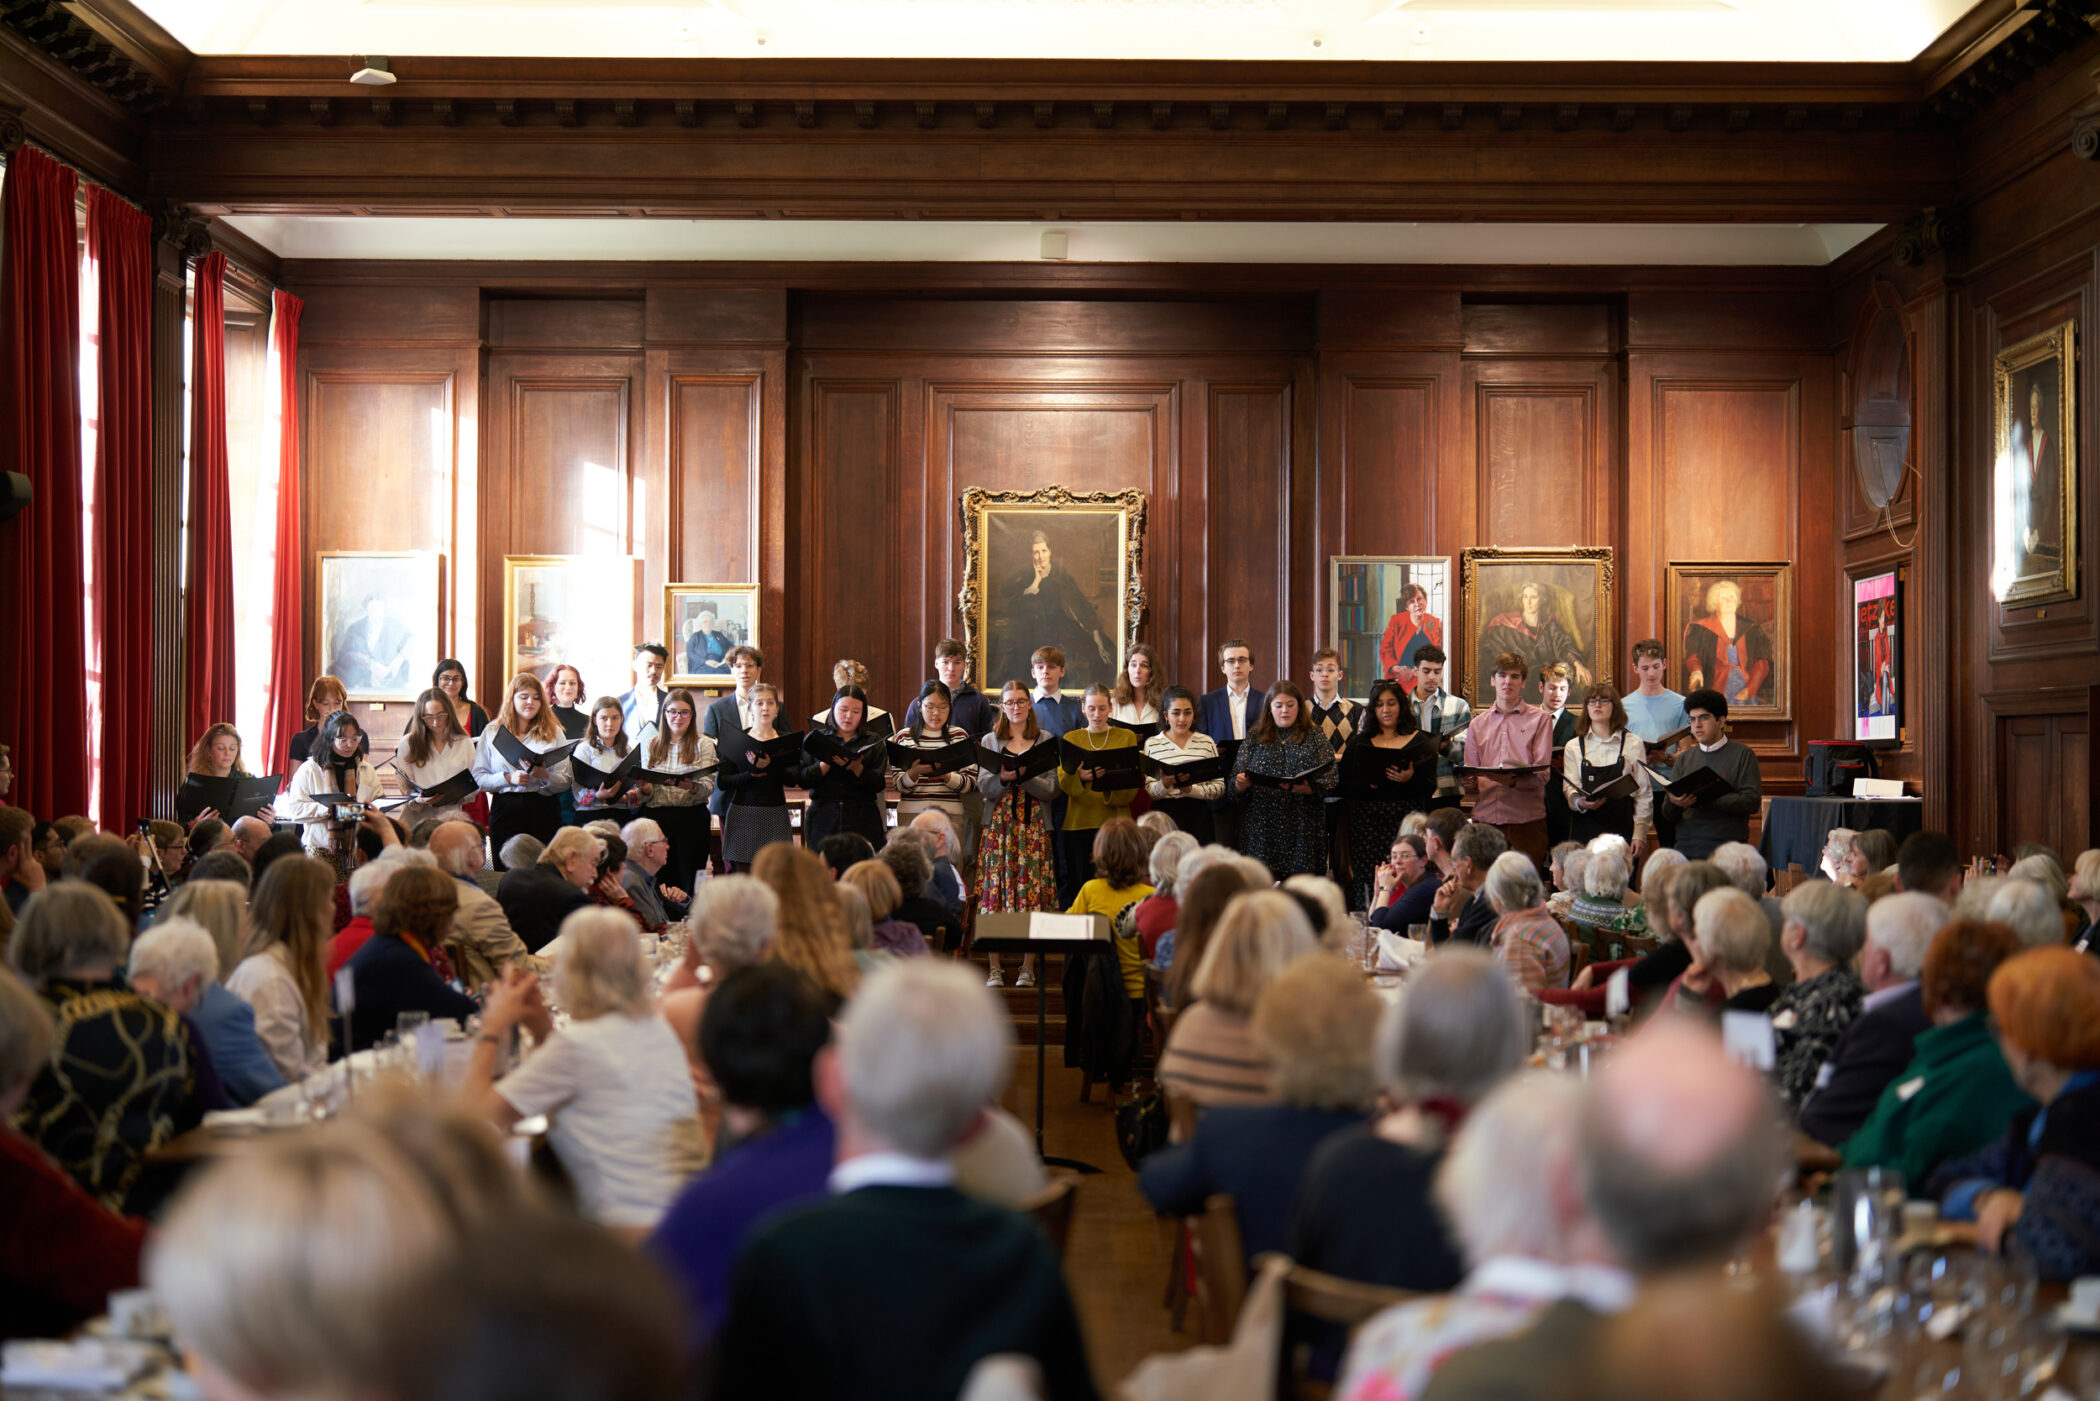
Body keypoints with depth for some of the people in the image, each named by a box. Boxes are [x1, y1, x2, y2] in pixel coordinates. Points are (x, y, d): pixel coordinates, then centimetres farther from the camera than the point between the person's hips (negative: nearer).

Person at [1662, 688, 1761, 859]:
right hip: (1686, 847, 3)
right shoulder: (1684, 759, 17)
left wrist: (1705, 799, -16)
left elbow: (1752, 802, -7)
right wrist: (1673, 802, -11)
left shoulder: (1742, 754, 5)